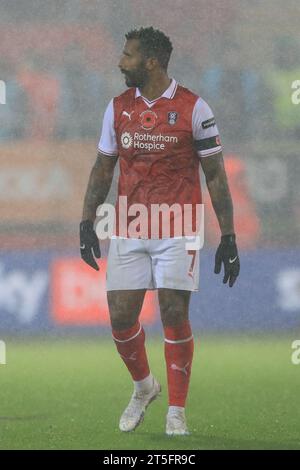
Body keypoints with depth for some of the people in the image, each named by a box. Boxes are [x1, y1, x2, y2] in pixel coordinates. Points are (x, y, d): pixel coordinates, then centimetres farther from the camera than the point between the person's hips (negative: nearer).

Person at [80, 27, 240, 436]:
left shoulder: (193, 109, -5)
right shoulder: (118, 108, 7)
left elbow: (215, 176, -1)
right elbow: (103, 169, 14)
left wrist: (228, 238, -4)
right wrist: (86, 223, 5)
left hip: (178, 232, -4)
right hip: (128, 230, 4)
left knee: (175, 316, -7)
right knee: (121, 317, -1)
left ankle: (177, 412, 4)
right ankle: (143, 386, 26)